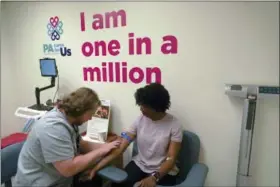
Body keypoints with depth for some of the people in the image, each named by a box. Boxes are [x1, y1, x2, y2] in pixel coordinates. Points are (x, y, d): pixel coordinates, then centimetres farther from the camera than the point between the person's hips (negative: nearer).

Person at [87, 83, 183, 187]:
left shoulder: (174, 125, -15)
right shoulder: (140, 120, -5)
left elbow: (171, 159, -16)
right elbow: (119, 148, -7)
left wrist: (154, 177, -32)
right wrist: (96, 168, -14)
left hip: (164, 172, -2)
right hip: (139, 165, 3)